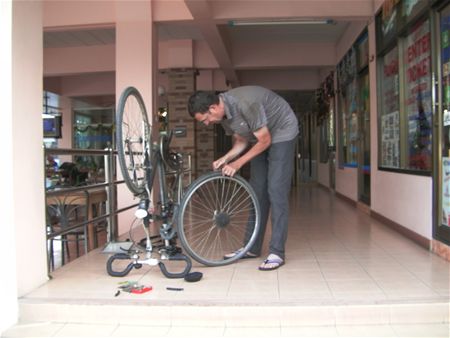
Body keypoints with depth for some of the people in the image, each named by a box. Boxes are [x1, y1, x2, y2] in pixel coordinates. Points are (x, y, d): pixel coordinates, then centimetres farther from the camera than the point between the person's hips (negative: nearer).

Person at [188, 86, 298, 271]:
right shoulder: (223, 114, -9)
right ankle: (252, 248, 13)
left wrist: (237, 164, -24)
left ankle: (277, 253, -10)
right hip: (260, 137, 8)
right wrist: (225, 159, -14)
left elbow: (264, 140, -26)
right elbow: (241, 141, 2)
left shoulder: (245, 104, -34)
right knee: (257, 192, 6)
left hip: (282, 132, -8)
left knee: (276, 192, -14)